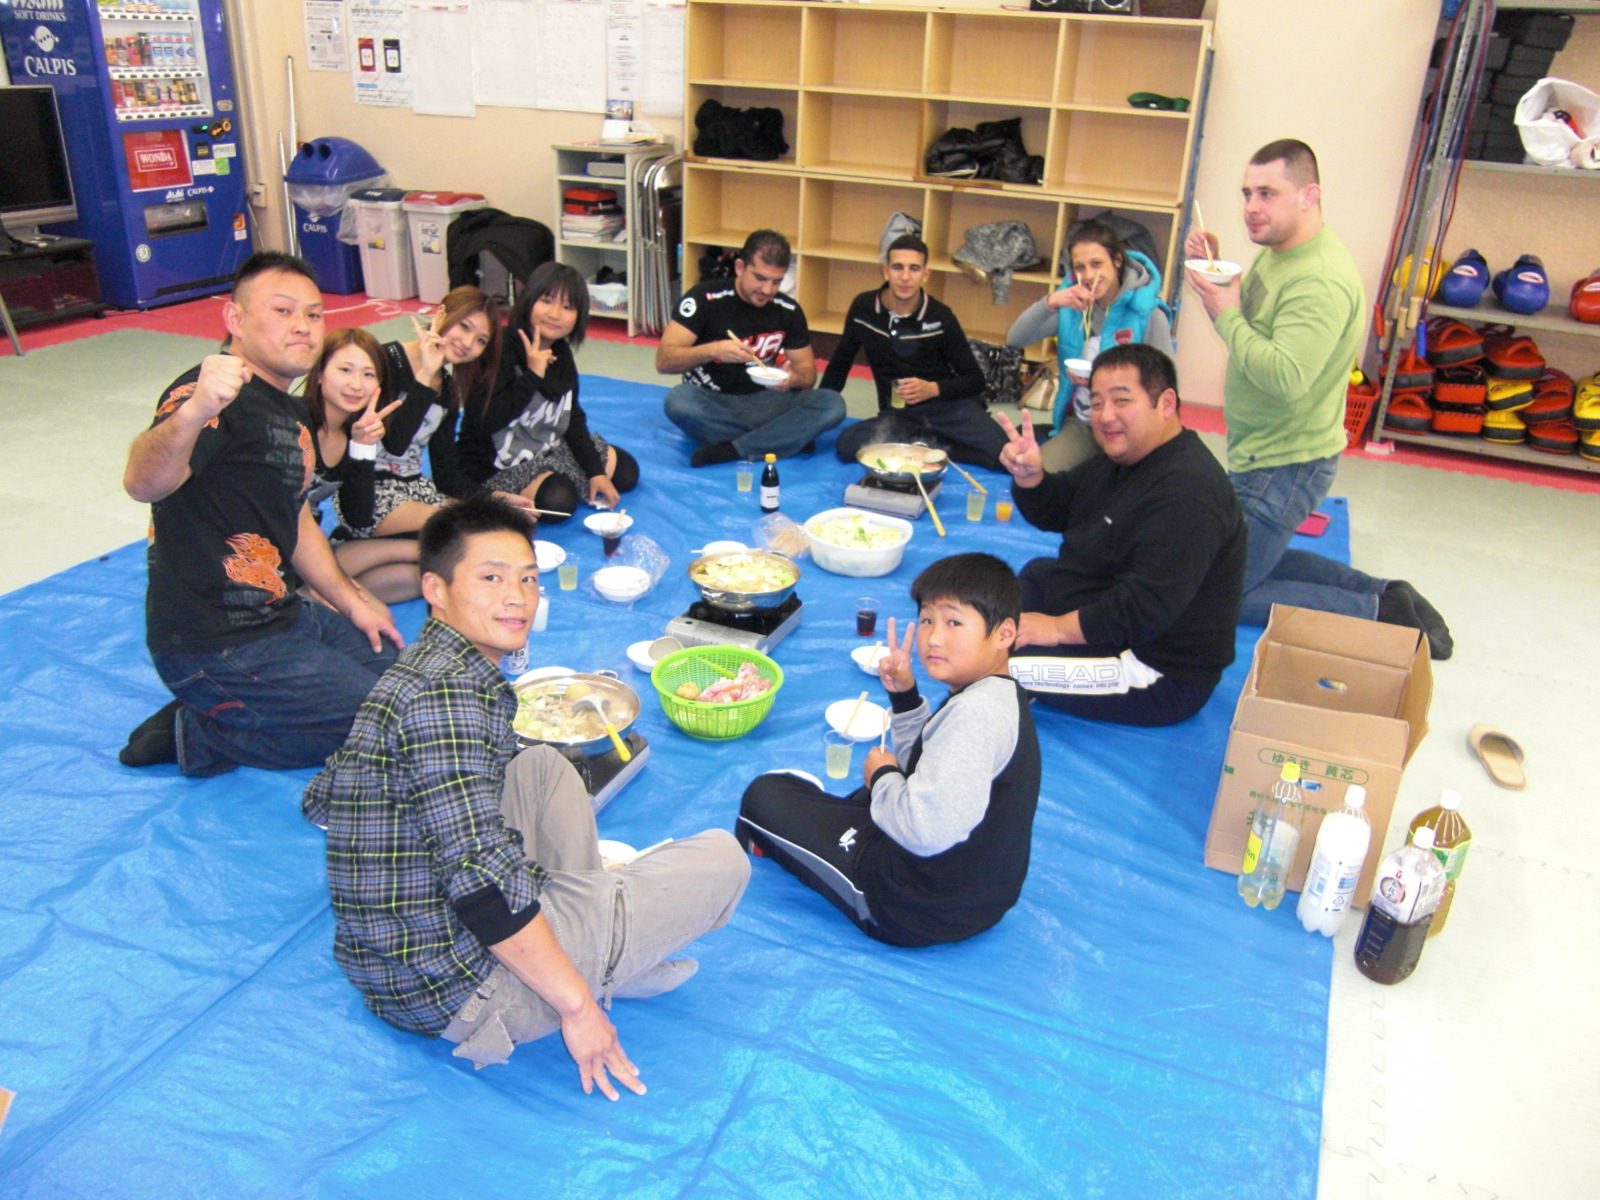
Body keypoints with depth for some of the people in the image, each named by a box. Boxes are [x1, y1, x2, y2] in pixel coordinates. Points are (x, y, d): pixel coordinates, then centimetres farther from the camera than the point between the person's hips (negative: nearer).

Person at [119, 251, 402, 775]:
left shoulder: (292, 411, 12)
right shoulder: (218, 394, -20)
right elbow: (143, 484, -40)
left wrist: (352, 601, 20)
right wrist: (193, 412, -60)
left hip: (282, 616, 10)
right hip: (218, 648, -10)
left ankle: (228, 715, 13)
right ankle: (200, 736, 0)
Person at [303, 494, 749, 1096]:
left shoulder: (415, 671, 8)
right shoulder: (448, 693, -22)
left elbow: (320, 802, 20)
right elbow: (481, 884, -28)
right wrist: (577, 1004, -19)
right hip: (450, 994, -9)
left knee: (544, 765, 22)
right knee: (722, 859, -6)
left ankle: (598, 931, 15)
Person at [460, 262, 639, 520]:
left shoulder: (560, 353, 2)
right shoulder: (501, 351, -22)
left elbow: (573, 420, 7)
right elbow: (483, 422, -32)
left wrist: (595, 471, 0)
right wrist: (533, 375, -30)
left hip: (547, 449, 8)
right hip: (497, 466, -8)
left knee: (626, 471, 8)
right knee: (559, 500, -32)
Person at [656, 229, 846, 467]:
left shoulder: (788, 311, 0)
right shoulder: (705, 298, -10)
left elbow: (807, 372, 6)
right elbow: (663, 360, -16)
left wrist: (792, 378, -20)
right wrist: (712, 351, -35)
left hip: (762, 402, 3)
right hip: (709, 402, -2)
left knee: (832, 404, -22)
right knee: (678, 401, -37)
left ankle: (732, 450, -28)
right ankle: (791, 440, -26)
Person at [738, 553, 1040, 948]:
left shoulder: (976, 711, -29)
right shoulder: (1000, 695, 4)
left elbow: (927, 830, -34)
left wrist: (882, 775, -15)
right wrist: (905, 696, 5)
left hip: (918, 910, -10)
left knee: (764, 795, 1)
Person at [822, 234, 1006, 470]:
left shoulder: (940, 317, -6)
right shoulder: (863, 308, 0)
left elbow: (975, 380, 0)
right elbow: (841, 362, 16)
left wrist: (933, 389, -19)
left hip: (948, 404, -3)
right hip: (897, 415, 3)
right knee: (847, 445, -31)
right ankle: (939, 444, -14)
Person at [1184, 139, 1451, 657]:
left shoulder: (1320, 281, -25)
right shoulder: (1276, 252, 6)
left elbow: (1286, 377, -36)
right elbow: (1245, 333, 16)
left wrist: (1226, 313, -25)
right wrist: (1212, 275, 0)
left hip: (1284, 467, -10)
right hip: (1261, 455, 10)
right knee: (1258, 556, 26)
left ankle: (1377, 615, 0)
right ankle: (1383, 594, 23)